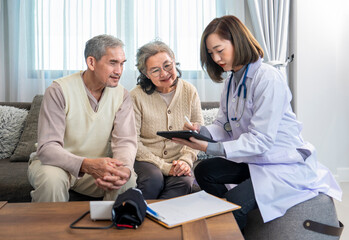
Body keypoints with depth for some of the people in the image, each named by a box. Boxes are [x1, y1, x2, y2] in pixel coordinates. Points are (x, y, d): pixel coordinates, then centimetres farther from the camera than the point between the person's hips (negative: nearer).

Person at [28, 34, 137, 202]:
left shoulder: (121, 95, -4)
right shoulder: (59, 90, -17)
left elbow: (126, 141, -12)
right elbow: (47, 147, -25)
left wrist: (124, 168, -37)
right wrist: (87, 165, -44)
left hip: (98, 166, 3)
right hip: (58, 163, -2)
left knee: (129, 179, -25)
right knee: (52, 179, -34)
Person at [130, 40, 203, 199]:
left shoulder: (189, 91, 3)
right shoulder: (136, 96, -8)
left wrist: (186, 160, -12)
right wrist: (164, 167, -16)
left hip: (178, 161, 2)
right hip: (146, 160, -2)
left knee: (184, 182, -29)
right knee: (154, 179, -33)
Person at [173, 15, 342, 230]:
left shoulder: (269, 79, -22)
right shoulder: (232, 81, 6)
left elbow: (260, 140, -26)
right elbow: (224, 125, 6)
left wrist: (210, 148, -32)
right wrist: (201, 131, -16)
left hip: (286, 165, -9)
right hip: (253, 160, 9)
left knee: (232, 203, -25)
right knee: (204, 170, 1)